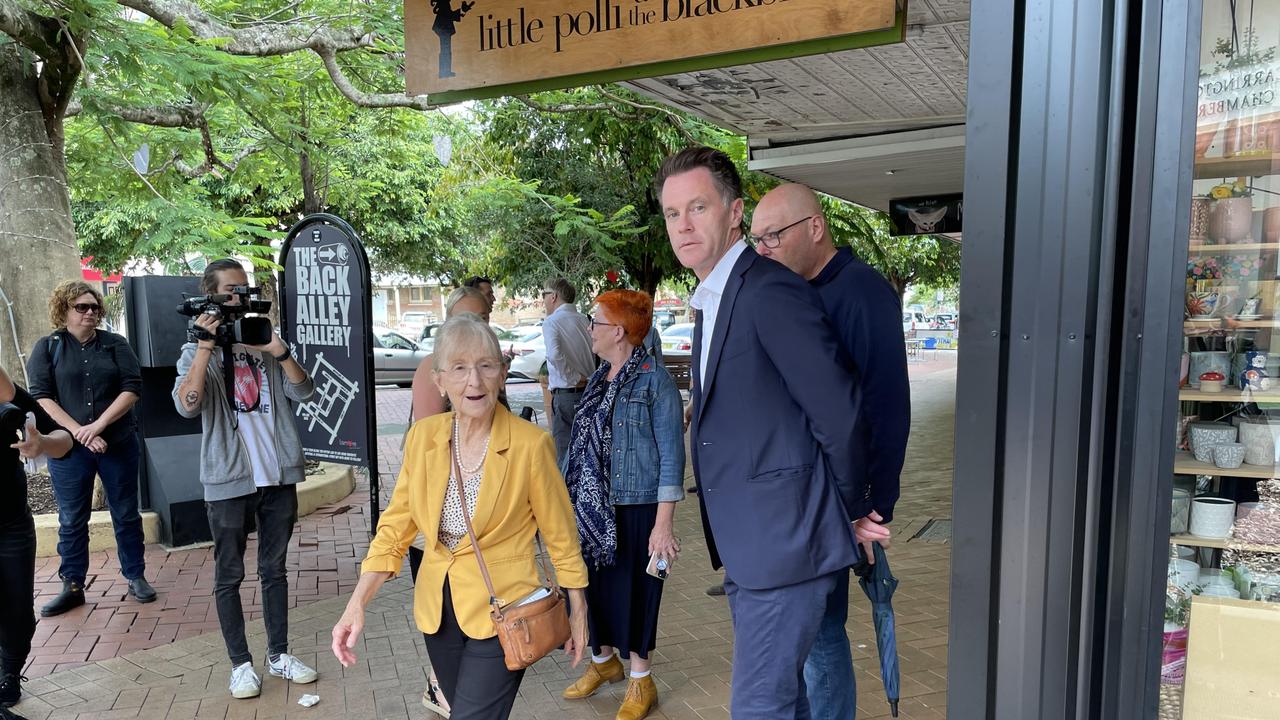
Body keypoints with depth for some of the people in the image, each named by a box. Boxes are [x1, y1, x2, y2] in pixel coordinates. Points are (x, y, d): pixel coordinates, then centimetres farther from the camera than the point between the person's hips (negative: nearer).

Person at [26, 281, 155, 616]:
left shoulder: (115, 344, 3)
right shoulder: (47, 347, 3)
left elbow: (132, 388, -5)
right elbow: (40, 396, -6)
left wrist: (99, 425, -16)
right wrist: (78, 431, -16)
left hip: (118, 445, 0)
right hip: (68, 448, 0)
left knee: (126, 514, 8)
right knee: (72, 520, 8)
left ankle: (136, 577, 20)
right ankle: (72, 587, 20)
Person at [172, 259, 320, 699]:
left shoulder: (265, 342, 8)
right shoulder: (198, 352, 1)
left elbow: (303, 392, -4)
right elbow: (187, 406, -17)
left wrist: (279, 351, -18)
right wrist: (206, 346, -21)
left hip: (278, 476, 3)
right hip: (228, 480, -2)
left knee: (274, 570, 12)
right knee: (229, 576, 6)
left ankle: (279, 655, 23)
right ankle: (240, 663, 18)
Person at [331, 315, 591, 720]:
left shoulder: (530, 443, -18)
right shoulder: (422, 436, -6)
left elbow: (560, 535, -8)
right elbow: (396, 525, 1)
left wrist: (578, 612, 0)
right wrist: (357, 604, -9)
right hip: (438, 611, 5)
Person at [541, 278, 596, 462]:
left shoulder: (551, 322, -10)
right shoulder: (583, 320, 8)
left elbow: (554, 354, -26)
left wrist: (574, 378, -16)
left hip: (565, 394, -6)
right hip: (589, 391, 6)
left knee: (564, 452, 2)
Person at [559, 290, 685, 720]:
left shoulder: (655, 379, -12)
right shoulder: (600, 378, 9)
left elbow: (671, 455, -14)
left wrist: (663, 523, -18)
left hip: (636, 507, -6)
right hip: (592, 506, 6)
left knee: (634, 591, 6)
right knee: (595, 586, 16)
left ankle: (640, 681, 26)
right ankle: (603, 660, 40)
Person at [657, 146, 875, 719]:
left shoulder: (771, 291, -18)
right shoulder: (710, 302, 14)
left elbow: (839, 412, -18)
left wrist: (851, 508, -4)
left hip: (785, 543, -9)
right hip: (747, 545, 9)